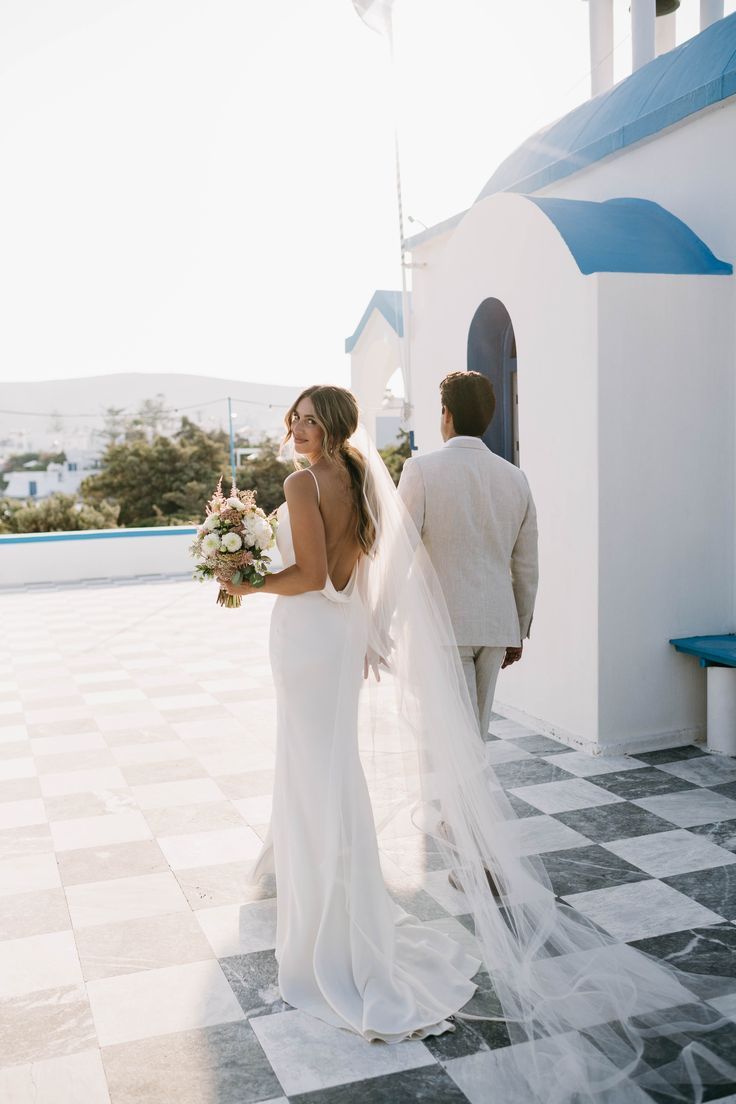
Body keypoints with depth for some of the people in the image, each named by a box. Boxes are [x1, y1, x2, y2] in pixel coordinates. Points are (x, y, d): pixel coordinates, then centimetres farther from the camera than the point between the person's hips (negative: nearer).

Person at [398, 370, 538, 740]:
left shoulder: (422, 469, -9)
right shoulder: (515, 477, 7)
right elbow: (527, 568, 11)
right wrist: (518, 632, 21)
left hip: (441, 625, -5)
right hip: (495, 625, 6)